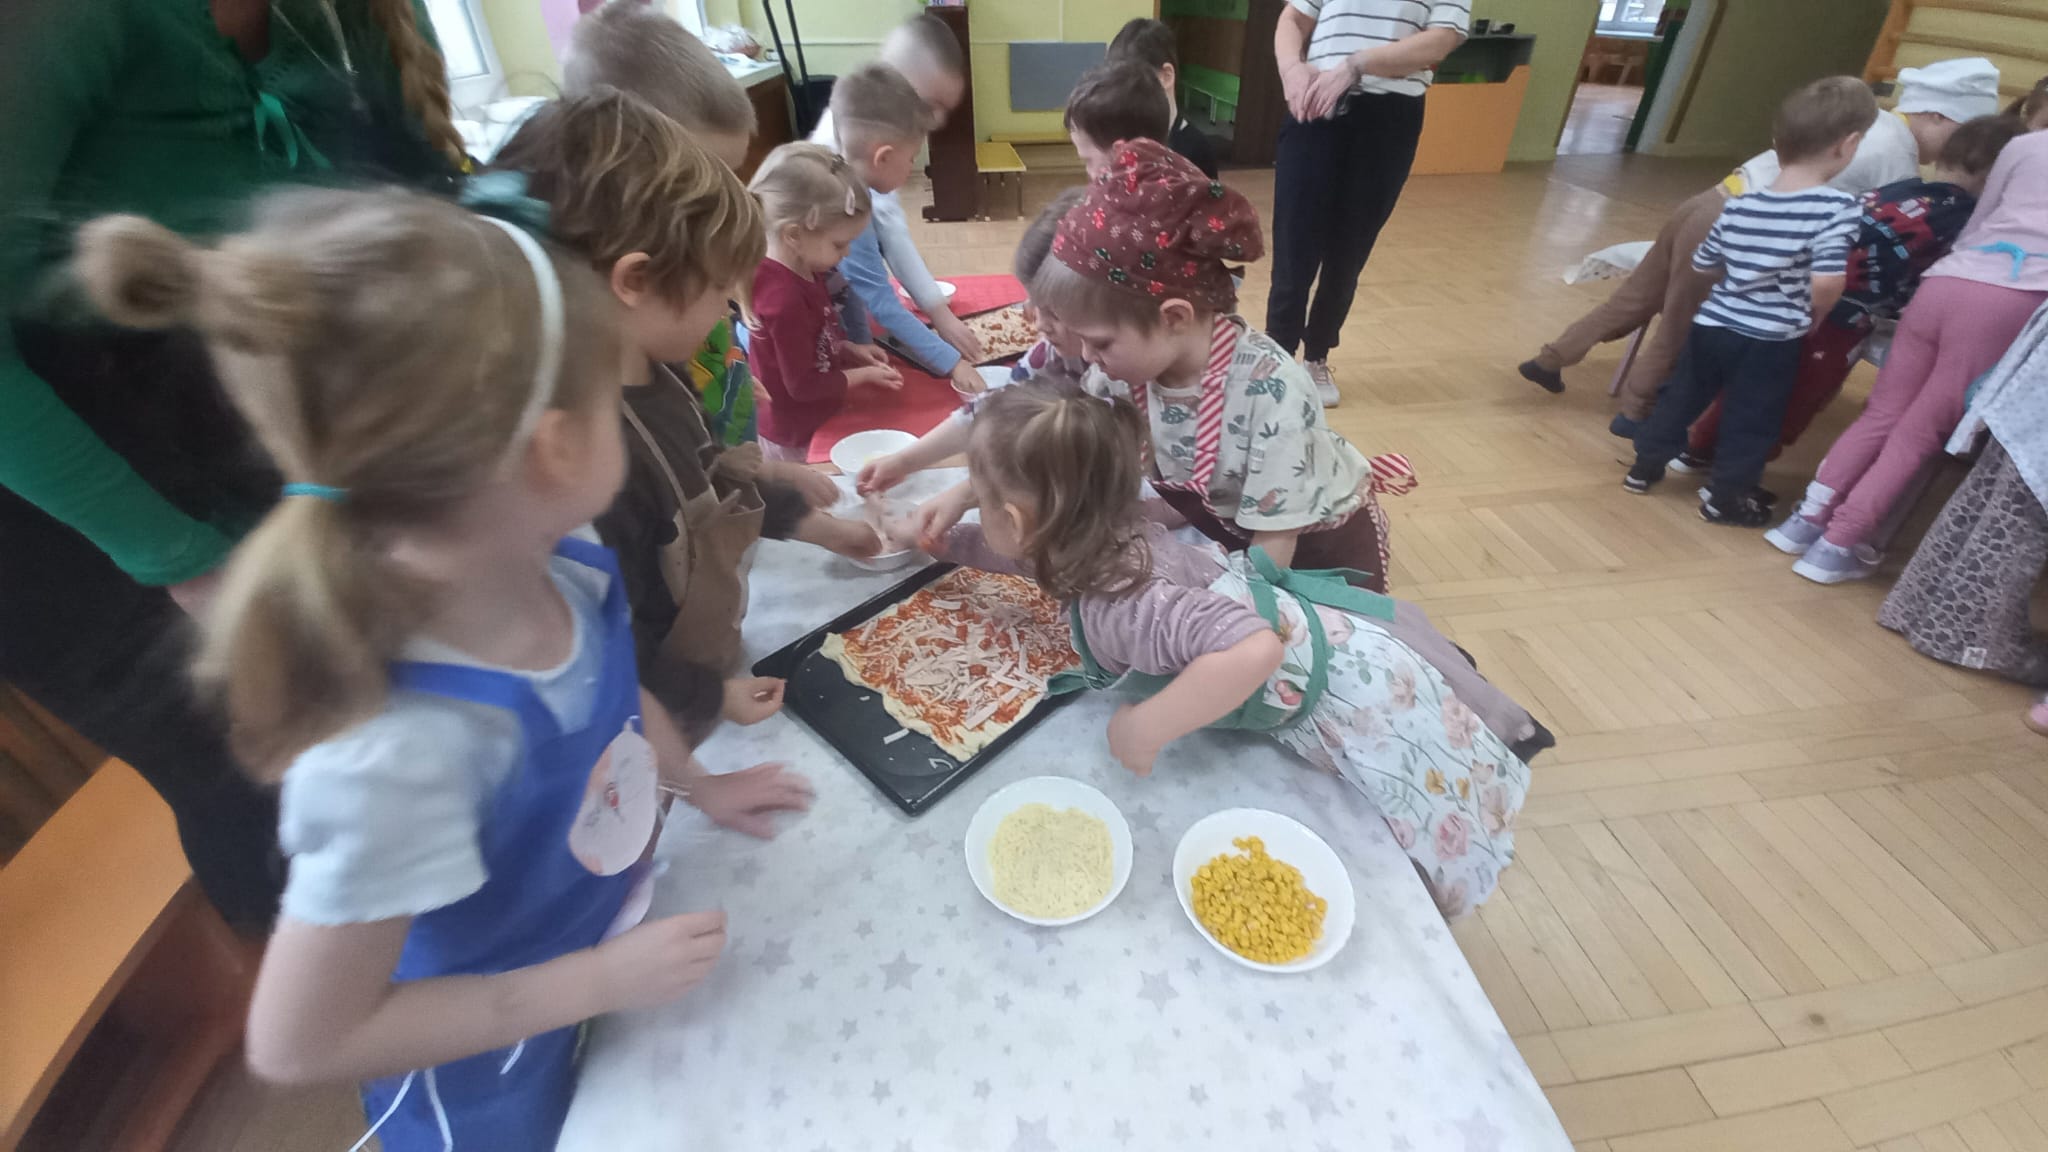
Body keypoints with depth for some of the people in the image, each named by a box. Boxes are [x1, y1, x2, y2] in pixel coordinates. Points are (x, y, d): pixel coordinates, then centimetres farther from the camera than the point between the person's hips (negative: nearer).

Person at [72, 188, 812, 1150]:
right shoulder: (404, 746, -42)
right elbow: (300, 1042, -27)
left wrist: (701, 785, 4)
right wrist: (601, 980, -24)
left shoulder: (559, 571, -21)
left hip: (603, 952, 5)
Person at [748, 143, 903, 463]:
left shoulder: (802, 270, -4)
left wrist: (849, 350, -1)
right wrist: (861, 374, -13)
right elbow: (804, 386, -25)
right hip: (798, 438, -8)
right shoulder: (784, 298, -32)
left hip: (815, 423, 8)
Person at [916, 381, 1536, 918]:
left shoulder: (1120, 604, -34)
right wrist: (940, 541, 18)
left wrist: (1146, 729, -37)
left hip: (1345, 694, -8)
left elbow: (1252, 650, -48)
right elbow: (1024, 548, 14)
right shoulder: (1098, 533, -8)